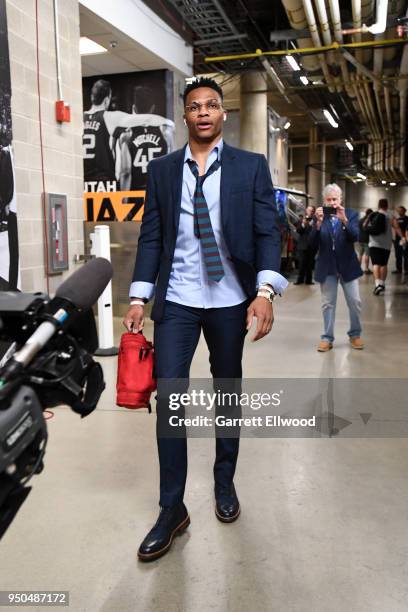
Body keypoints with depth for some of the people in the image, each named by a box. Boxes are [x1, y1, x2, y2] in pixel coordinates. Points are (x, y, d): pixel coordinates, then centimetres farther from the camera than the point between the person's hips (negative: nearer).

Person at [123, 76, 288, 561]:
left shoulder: (251, 166, 3)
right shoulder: (161, 170, 7)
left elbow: (267, 231, -3)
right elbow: (150, 235, 6)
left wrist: (265, 292, -16)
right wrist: (138, 298, -1)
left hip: (230, 301, 0)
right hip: (176, 301, 1)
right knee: (168, 400, -3)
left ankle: (225, 484, 34)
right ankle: (172, 510, 11)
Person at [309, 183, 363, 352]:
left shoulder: (351, 214, -1)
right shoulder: (320, 216, 0)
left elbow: (355, 237, -15)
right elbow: (313, 243, -9)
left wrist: (344, 220, -29)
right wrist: (318, 222, -23)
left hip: (347, 265, 0)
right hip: (327, 267, 0)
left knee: (355, 302, 5)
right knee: (328, 304, 5)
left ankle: (355, 334, 24)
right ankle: (327, 338, 14)